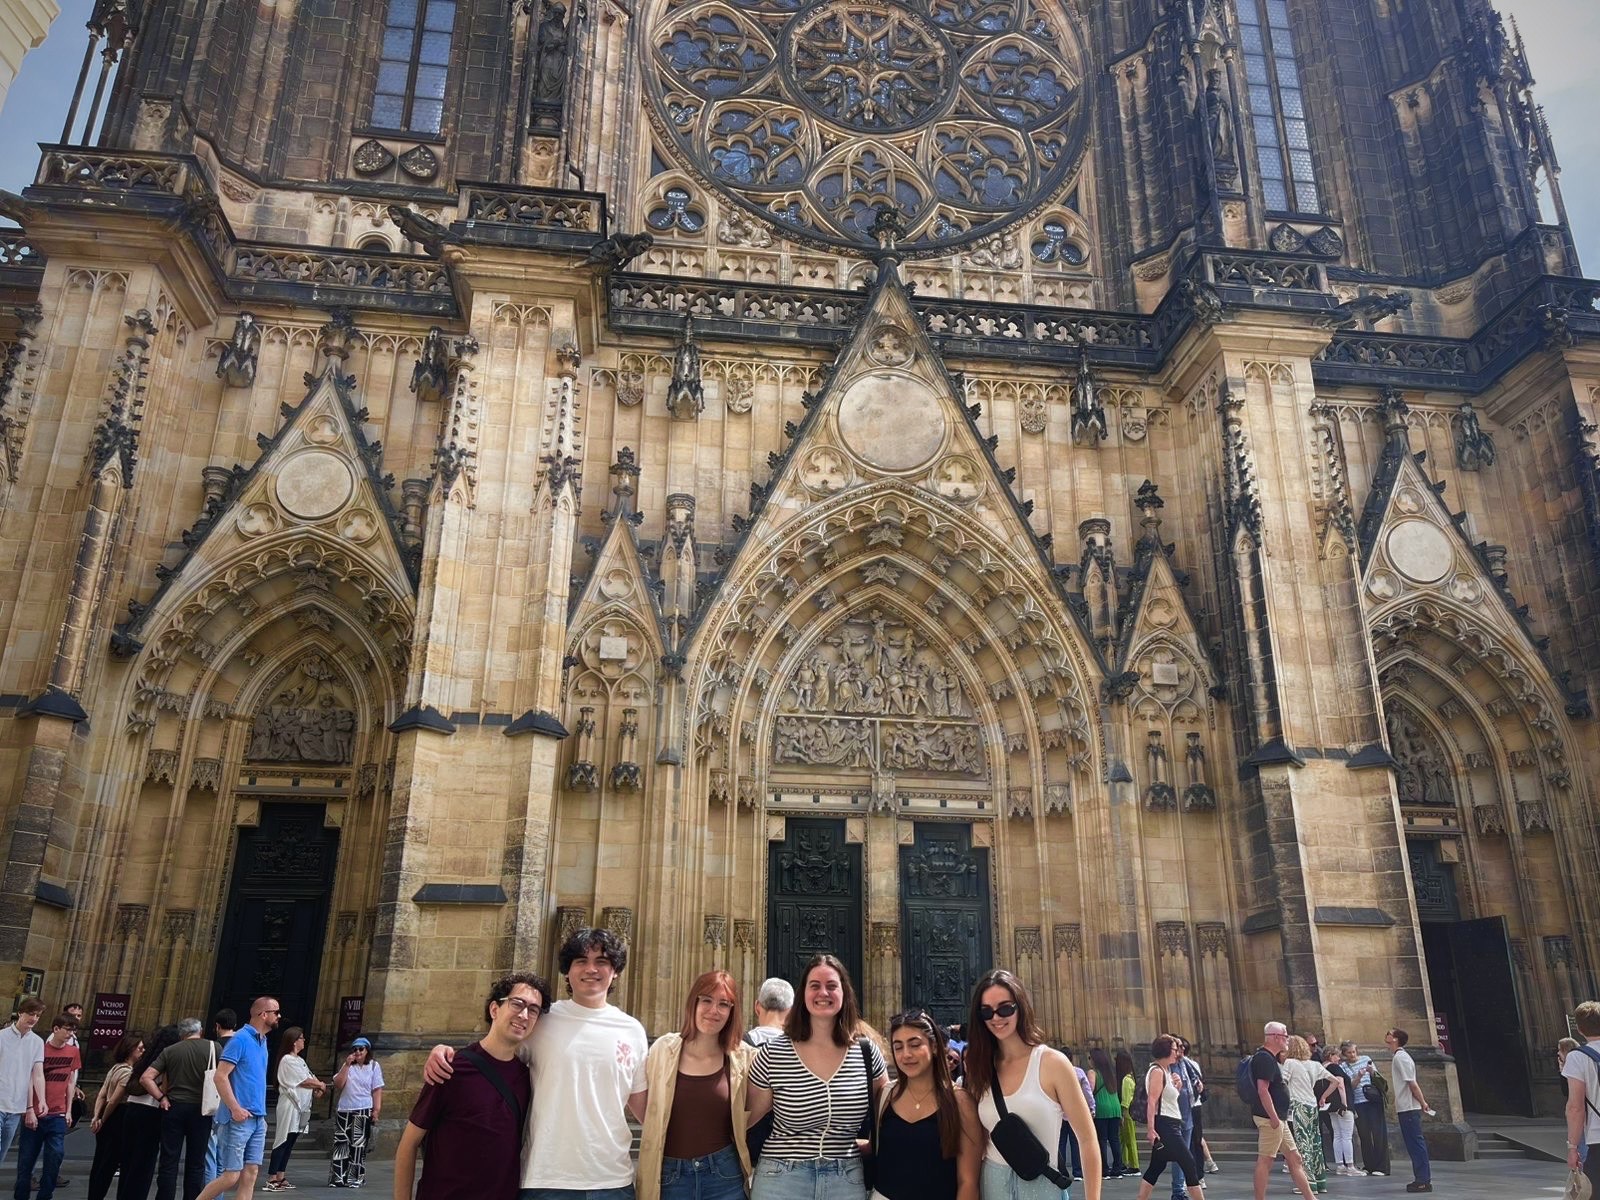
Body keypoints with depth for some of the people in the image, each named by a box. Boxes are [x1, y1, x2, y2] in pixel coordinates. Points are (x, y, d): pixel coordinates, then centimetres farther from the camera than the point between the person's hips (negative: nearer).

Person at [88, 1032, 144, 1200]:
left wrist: (96, 1117, 1)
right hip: (117, 1119, -9)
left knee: (100, 1163, 16)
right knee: (109, 1164, 0)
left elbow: (101, 1095, 10)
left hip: (108, 1119, 9)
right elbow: (114, 1101, -17)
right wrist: (102, 1120, -4)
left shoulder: (116, 1067, 14)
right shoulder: (129, 1072, -16)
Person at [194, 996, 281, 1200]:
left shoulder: (262, 1041, 14)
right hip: (238, 1119, -8)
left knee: (250, 1175, 6)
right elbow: (220, 1076, -17)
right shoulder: (240, 1039, -11)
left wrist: (261, 1112, 15)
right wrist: (235, 1108, -21)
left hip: (258, 1119, 8)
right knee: (231, 1176, -5)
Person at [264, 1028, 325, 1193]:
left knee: (289, 1143, 9)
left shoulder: (300, 1061, 17)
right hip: (290, 1106, -9)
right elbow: (304, 1081, -12)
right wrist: (320, 1085, 2)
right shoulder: (288, 1060, -11)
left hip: (300, 1106, 9)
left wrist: (318, 1087, -6)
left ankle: (280, 1178, 13)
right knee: (282, 1142, -8)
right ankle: (271, 1180, -7)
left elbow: (311, 1078, 13)